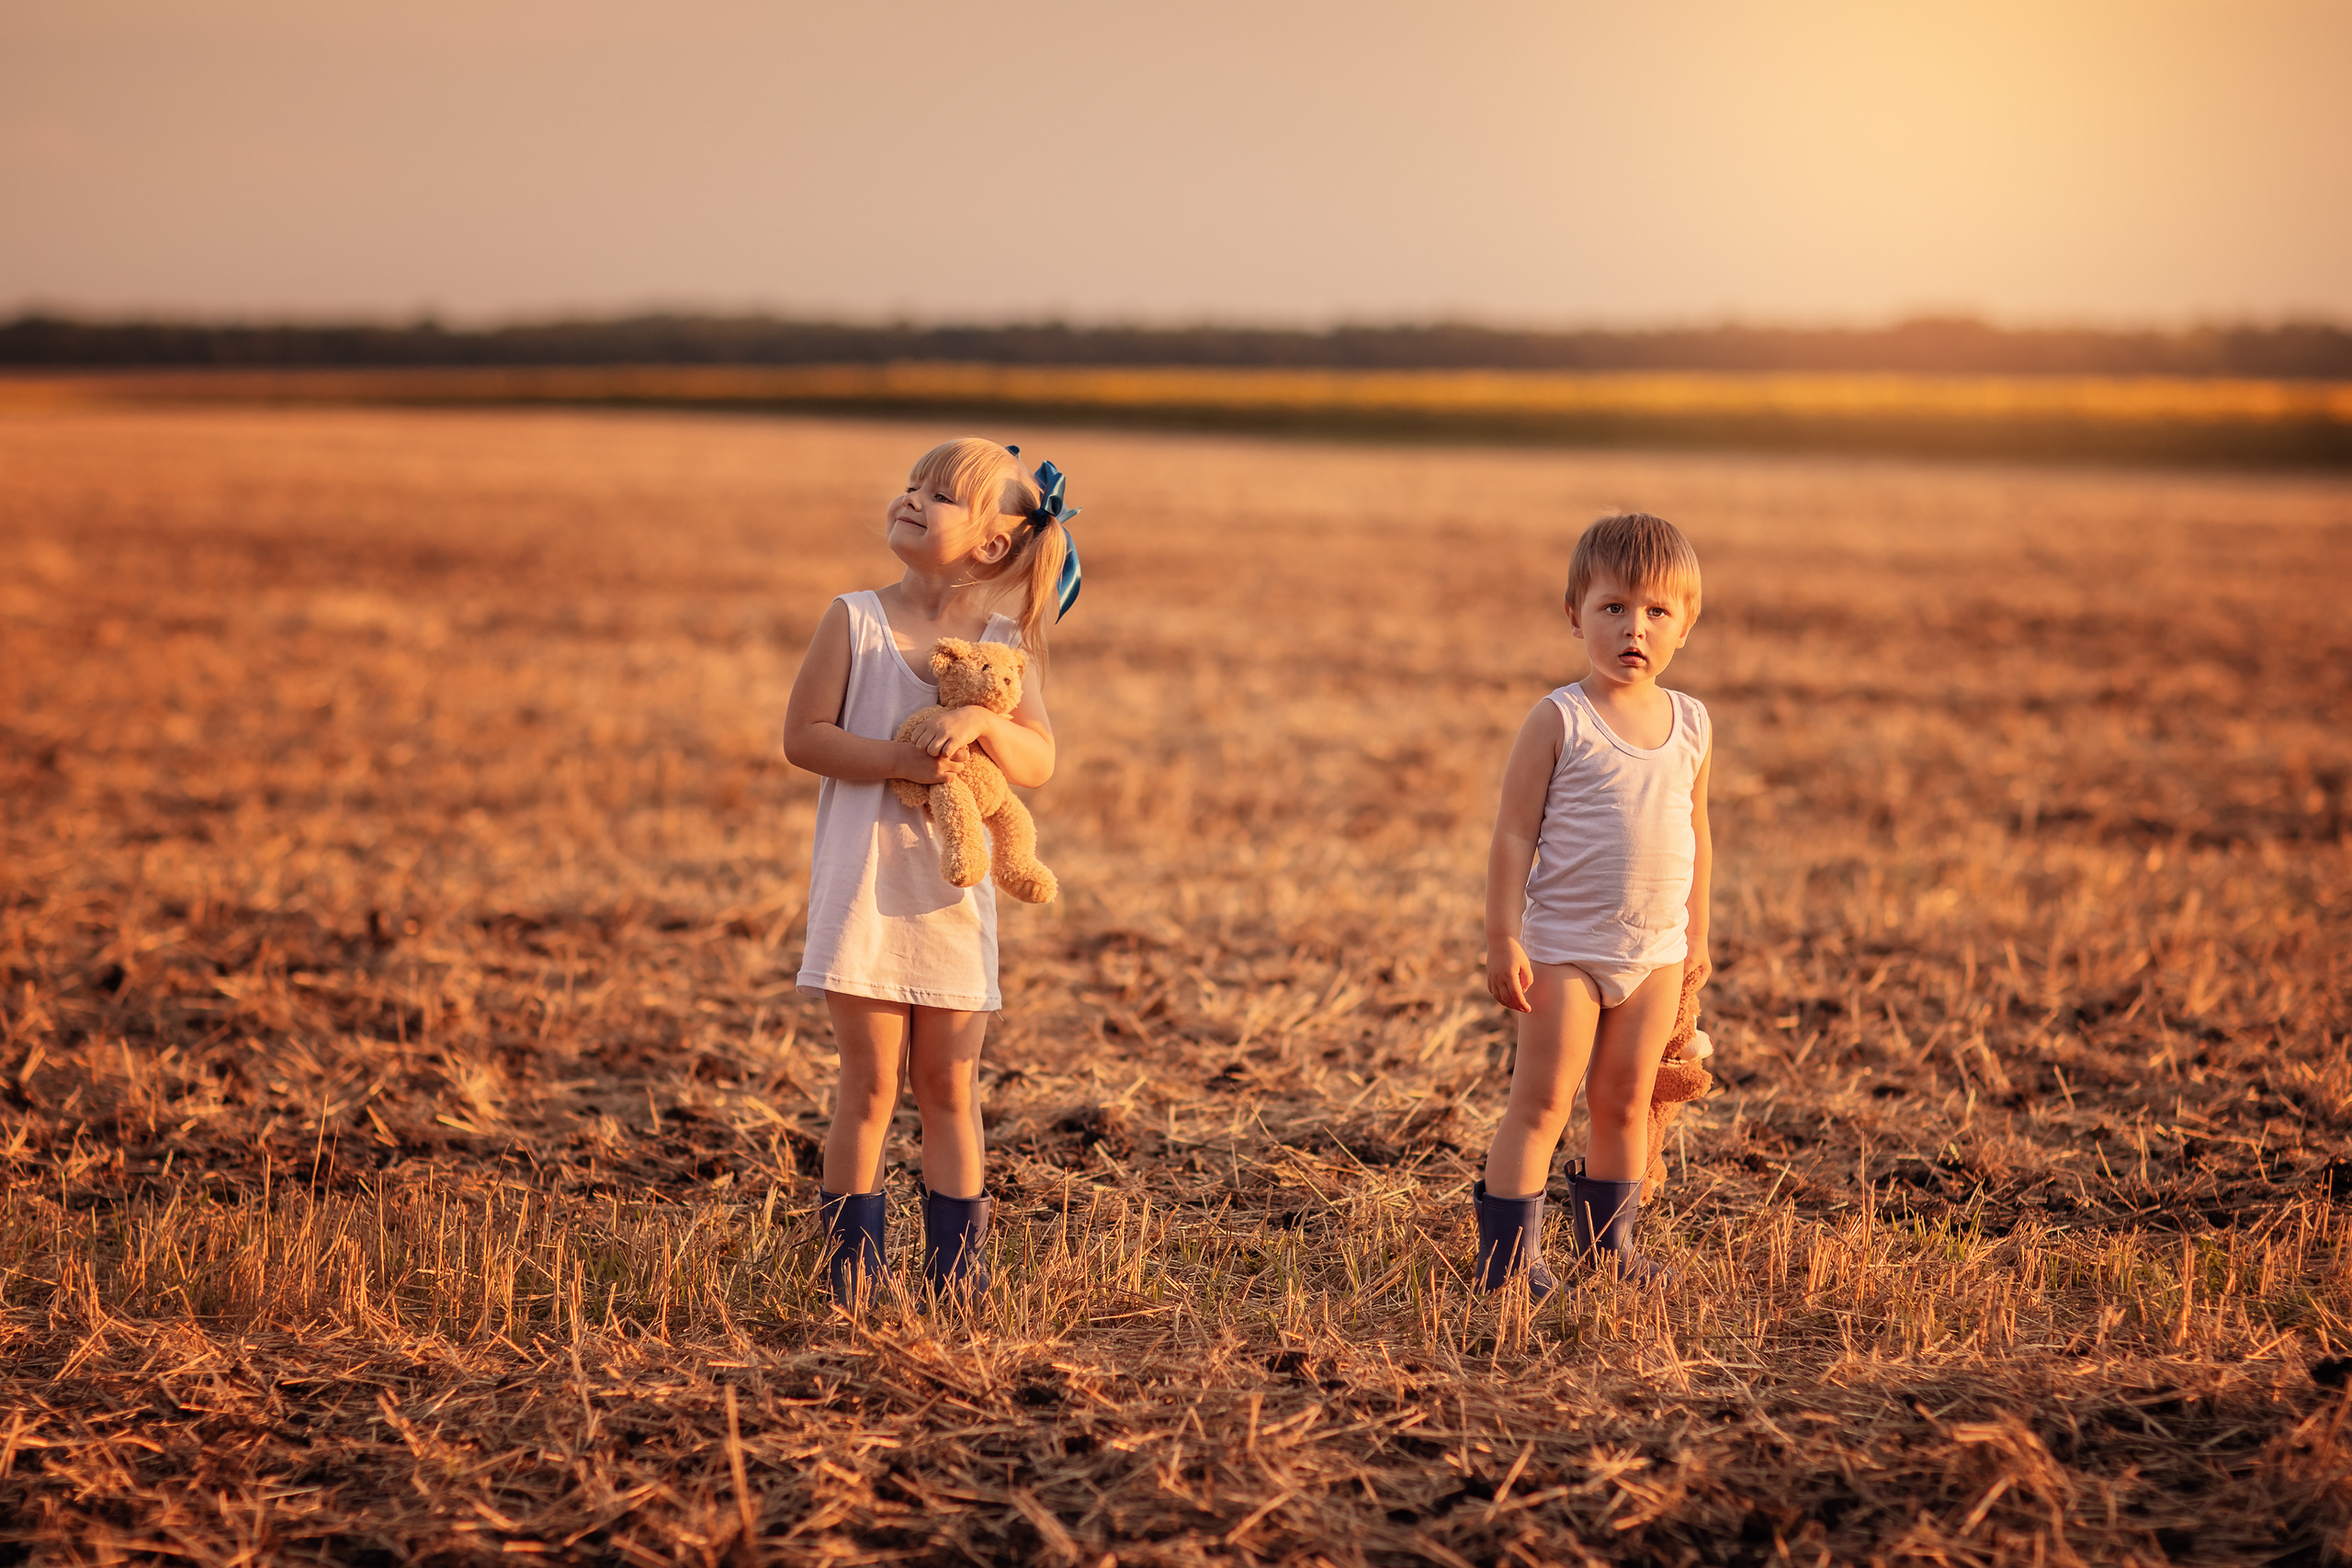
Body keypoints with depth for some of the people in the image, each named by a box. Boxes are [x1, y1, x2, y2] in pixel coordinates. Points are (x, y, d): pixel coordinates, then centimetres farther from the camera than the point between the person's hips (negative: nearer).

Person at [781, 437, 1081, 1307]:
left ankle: (956, 1271, 17)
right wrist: (901, 759, -19)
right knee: (870, 1087, 1)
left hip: (953, 896, 2)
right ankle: (851, 1272, 11)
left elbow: (1039, 764, -5)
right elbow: (803, 736, -6)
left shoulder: (1004, 642, 3)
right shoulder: (855, 619, -2)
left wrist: (979, 723, -25)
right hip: (865, 886, -2)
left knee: (950, 1090, 9)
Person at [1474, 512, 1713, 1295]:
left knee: (1626, 1101, 14)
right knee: (1542, 1101, -2)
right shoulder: (1559, 721, -10)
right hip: (1567, 945, -5)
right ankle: (1509, 1252, 5)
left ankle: (1608, 1240, 28)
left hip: (1657, 950, 5)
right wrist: (1504, 938, -14)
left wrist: (1696, 931, 16)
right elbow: (1515, 832, -10)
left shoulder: (1691, 724, 5)